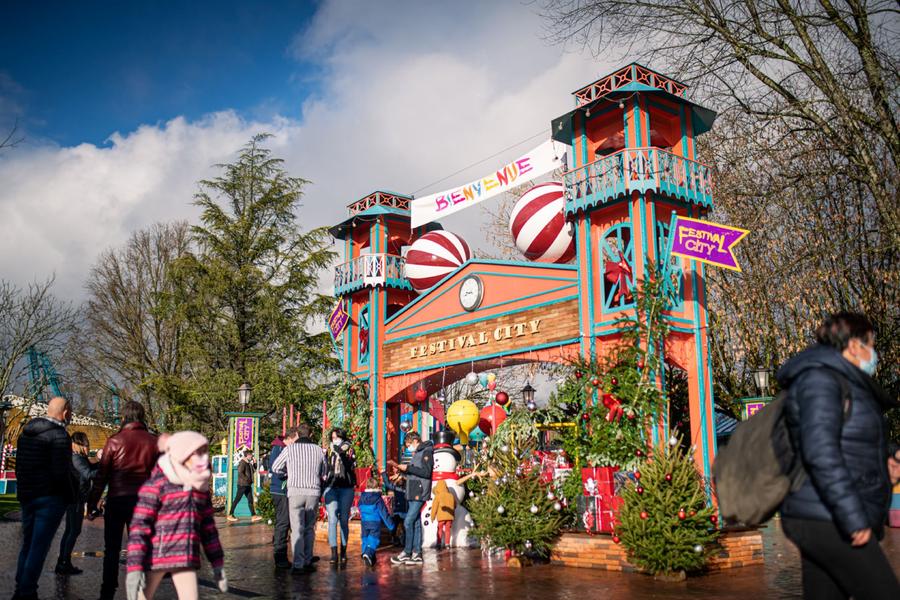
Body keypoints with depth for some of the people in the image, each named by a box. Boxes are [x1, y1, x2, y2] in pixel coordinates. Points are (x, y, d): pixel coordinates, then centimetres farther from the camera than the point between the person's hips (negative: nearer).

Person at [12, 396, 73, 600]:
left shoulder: (27, 432, 12)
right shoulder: (59, 435, -13)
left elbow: (19, 466, 16)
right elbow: (61, 472, -19)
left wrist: (23, 491, 20)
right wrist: (70, 497, -8)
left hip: (26, 496, 8)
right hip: (50, 498, -8)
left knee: (27, 544, 17)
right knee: (39, 547, -3)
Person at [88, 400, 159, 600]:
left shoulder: (114, 441, -3)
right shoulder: (153, 442, 2)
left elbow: (101, 476, -3)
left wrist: (92, 504, 3)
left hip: (116, 501, -1)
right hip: (142, 501, 1)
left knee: (112, 549, 10)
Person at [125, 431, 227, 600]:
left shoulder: (200, 487, 9)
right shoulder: (156, 484, -9)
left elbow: (208, 526, 17)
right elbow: (139, 526, -13)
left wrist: (217, 562, 17)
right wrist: (134, 568, -19)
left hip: (186, 558, 5)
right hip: (155, 555, -4)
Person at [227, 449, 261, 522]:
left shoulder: (249, 463, 15)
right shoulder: (242, 463, -13)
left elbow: (253, 471, 21)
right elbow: (240, 473, -24)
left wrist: (254, 464, 8)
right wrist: (246, 479, -20)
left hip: (248, 485, 9)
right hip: (242, 485, -9)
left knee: (250, 500, 6)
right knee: (237, 500, -1)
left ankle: (253, 516, 6)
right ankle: (230, 515, 7)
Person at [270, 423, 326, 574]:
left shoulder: (289, 449, -1)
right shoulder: (318, 450, 6)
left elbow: (275, 468, 9)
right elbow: (324, 474, 15)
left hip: (295, 492, -2)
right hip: (313, 492, 2)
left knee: (297, 529, -1)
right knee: (309, 529, 14)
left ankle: (298, 564, -6)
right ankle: (307, 562, 15)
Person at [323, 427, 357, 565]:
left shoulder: (349, 451, 7)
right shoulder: (328, 451, 10)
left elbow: (352, 467, -8)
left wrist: (342, 454, -15)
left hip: (346, 488, 0)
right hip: (331, 487, 0)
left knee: (344, 520, 4)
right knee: (332, 519, -9)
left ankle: (343, 552, 12)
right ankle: (333, 552, -10)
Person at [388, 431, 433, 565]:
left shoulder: (426, 452, -9)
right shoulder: (417, 454, 19)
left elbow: (426, 472, -18)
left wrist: (408, 468, -17)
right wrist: (398, 467, 13)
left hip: (419, 493, -9)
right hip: (413, 494, 9)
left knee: (408, 522, -10)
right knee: (416, 523, 8)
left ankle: (406, 553, -5)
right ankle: (416, 554, 10)